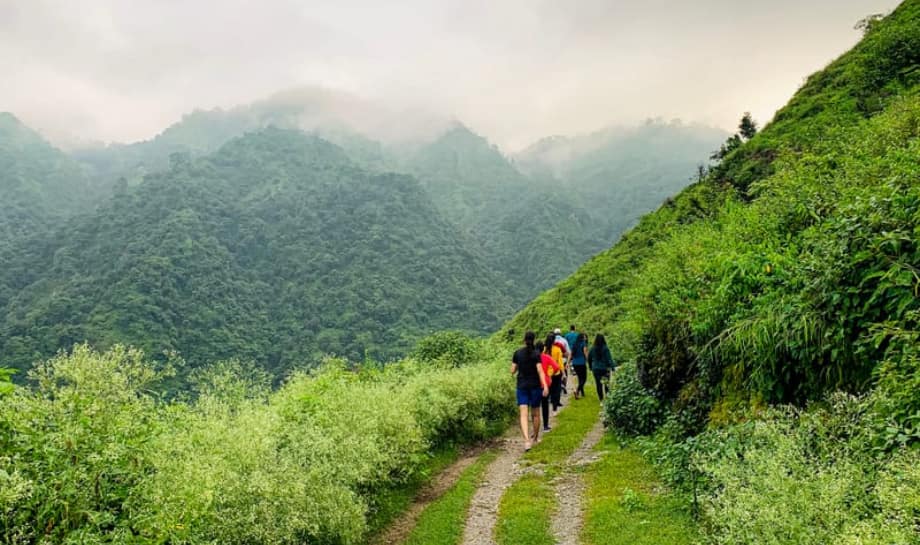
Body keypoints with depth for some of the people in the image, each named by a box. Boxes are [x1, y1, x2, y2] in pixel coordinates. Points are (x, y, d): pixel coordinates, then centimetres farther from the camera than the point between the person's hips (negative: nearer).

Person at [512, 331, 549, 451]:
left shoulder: (517, 353, 1)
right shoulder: (536, 354, -6)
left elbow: (513, 371, 3)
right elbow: (540, 370, -16)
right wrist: (545, 386, -20)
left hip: (522, 386, 1)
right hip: (535, 386, -1)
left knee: (523, 414, -7)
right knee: (535, 413, 16)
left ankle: (527, 440, -24)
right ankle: (536, 436, 33)